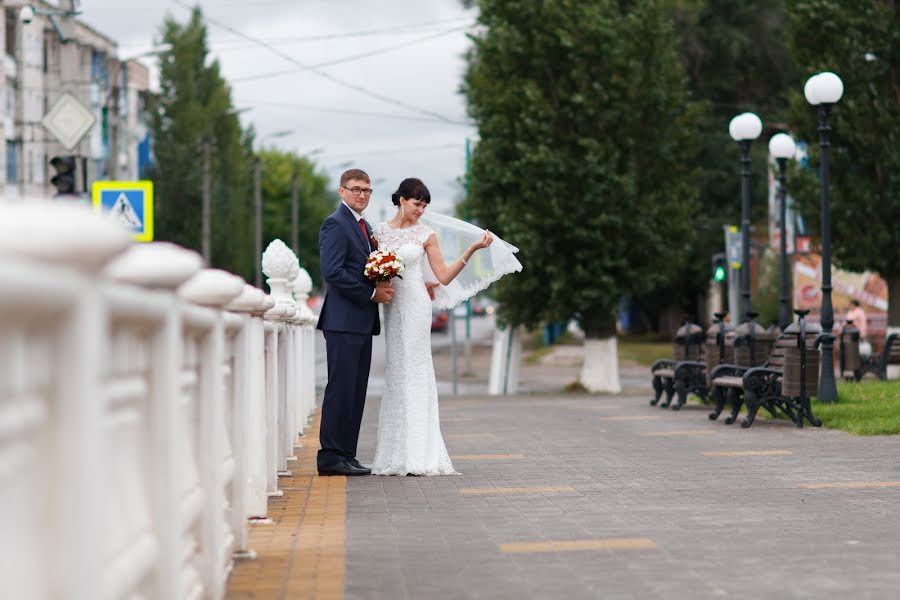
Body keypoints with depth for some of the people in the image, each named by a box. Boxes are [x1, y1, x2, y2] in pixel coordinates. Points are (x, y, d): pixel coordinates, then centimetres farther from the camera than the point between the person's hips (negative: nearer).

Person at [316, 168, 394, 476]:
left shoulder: (365, 227, 21)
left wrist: (383, 288, 3)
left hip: (362, 322, 9)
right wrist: (372, 294, -15)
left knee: (356, 392, 9)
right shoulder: (335, 223, -8)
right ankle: (331, 457, -6)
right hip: (344, 321, -9)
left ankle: (346, 455, 12)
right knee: (341, 389, -9)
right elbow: (332, 272, -18)